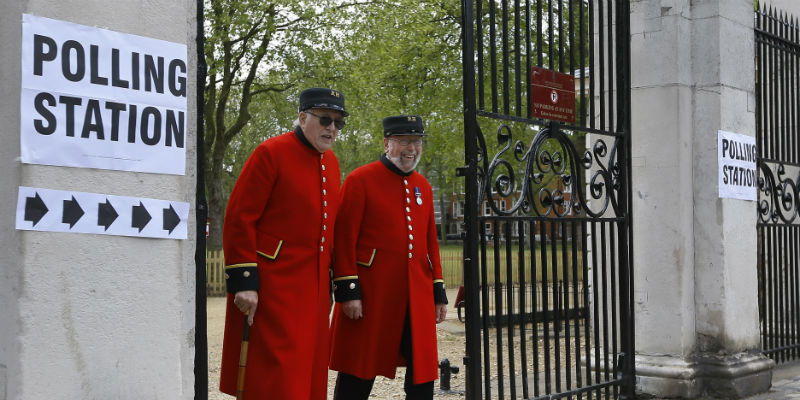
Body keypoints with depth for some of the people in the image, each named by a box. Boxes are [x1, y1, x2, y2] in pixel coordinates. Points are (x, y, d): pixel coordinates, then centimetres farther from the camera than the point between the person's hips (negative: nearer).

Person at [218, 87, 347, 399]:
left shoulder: (330, 162, 13)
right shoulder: (271, 153, -9)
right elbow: (239, 219, -13)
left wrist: (331, 281, 18)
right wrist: (243, 281, -17)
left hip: (313, 288, 7)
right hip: (272, 285, -7)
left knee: (308, 371, 11)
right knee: (277, 374, -6)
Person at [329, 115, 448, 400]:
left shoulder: (422, 186, 14)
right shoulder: (361, 180, -5)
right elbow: (344, 238, -9)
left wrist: (438, 292, 12)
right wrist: (347, 290, -14)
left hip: (417, 298, 5)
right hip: (371, 296, -5)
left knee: (423, 375, 4)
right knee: (358, 377, 4)